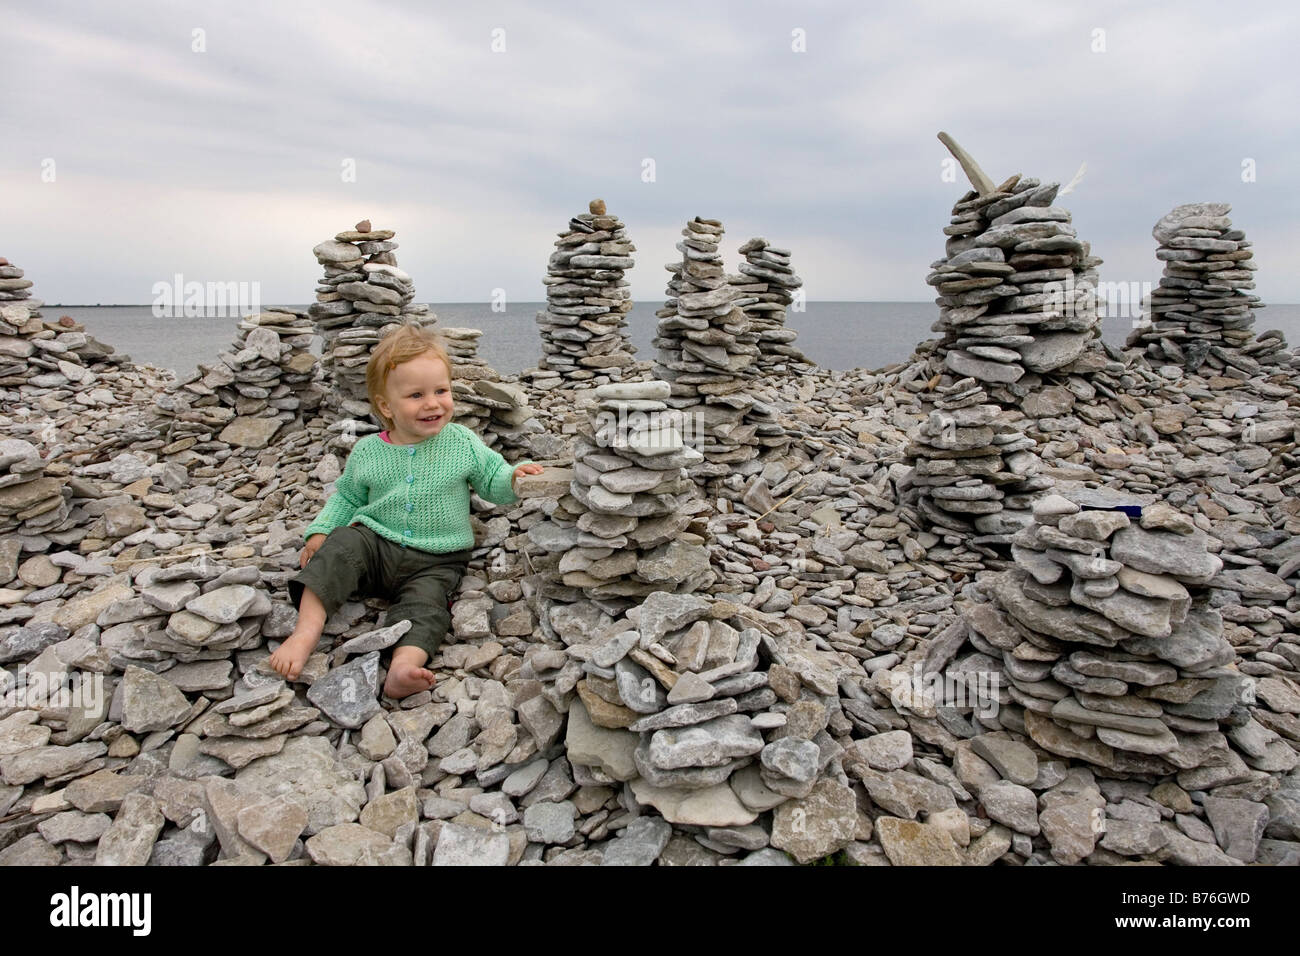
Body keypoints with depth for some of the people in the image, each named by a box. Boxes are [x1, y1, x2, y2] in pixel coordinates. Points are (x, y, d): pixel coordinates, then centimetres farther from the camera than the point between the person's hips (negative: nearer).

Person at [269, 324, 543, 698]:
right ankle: (306, 631, -30)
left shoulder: (463, 443, -1)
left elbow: (492, 481, 5)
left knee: (426, 600, -29)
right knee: (341, 544, -26)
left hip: (436, 560, -2)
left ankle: (404, 664, -52)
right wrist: (320, 530, 4)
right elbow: (346, 496, 18)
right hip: (376, 544, 2)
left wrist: (514, 477, -17)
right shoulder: (367, 452, 3)